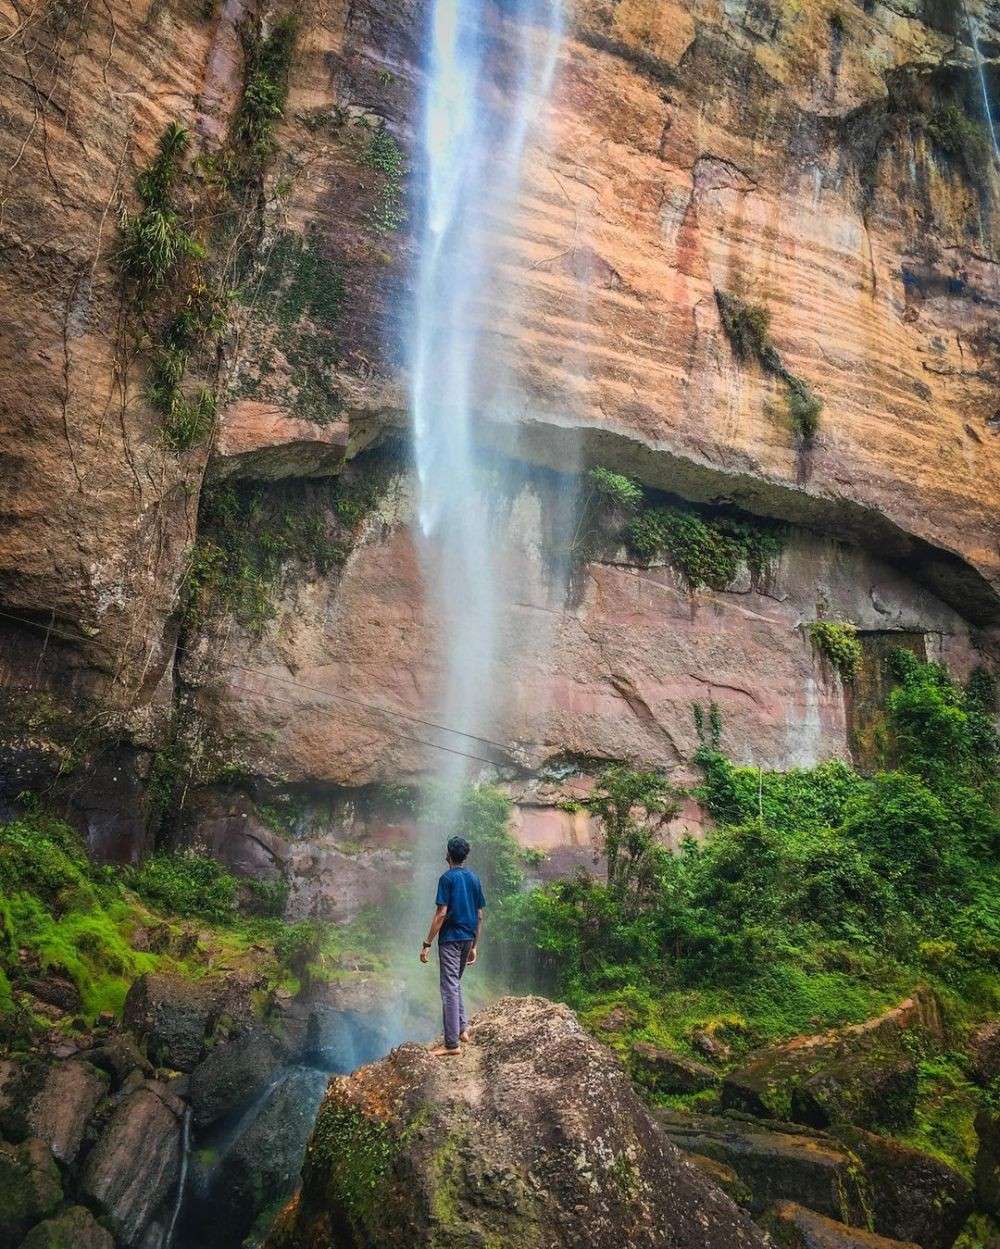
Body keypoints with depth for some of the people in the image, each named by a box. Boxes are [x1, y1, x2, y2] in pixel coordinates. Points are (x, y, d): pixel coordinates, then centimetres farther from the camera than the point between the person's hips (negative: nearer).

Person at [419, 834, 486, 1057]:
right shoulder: (474, 878, 9)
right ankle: (462, 1028, 25)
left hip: (450, 939, -7)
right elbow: (479, 915, 11)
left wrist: (427, 944, -12)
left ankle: (452, 1044, -3)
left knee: (450, 988, -4)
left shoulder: (447, 878, -10)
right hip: (468, 938, 7)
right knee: (456, 983, 23)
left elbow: (441, 914, -16)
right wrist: (475, 946, 18)